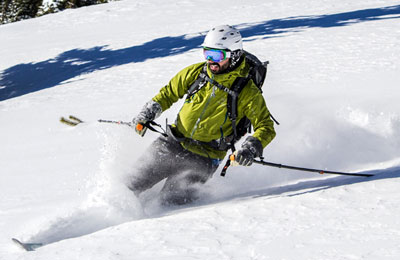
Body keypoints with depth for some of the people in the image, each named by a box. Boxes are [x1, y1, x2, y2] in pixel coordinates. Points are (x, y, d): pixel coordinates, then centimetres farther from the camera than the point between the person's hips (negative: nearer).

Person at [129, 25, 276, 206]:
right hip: (173, 142, 4)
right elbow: (169, 93, 13)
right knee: (136, 182, 1)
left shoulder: (248, 93, -14)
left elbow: (265, 128, -12)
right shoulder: (196, 72, -3)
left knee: (171, 199, -12)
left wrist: (252, 148, -31)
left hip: (205, 157, -4)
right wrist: (148, 114, 1)